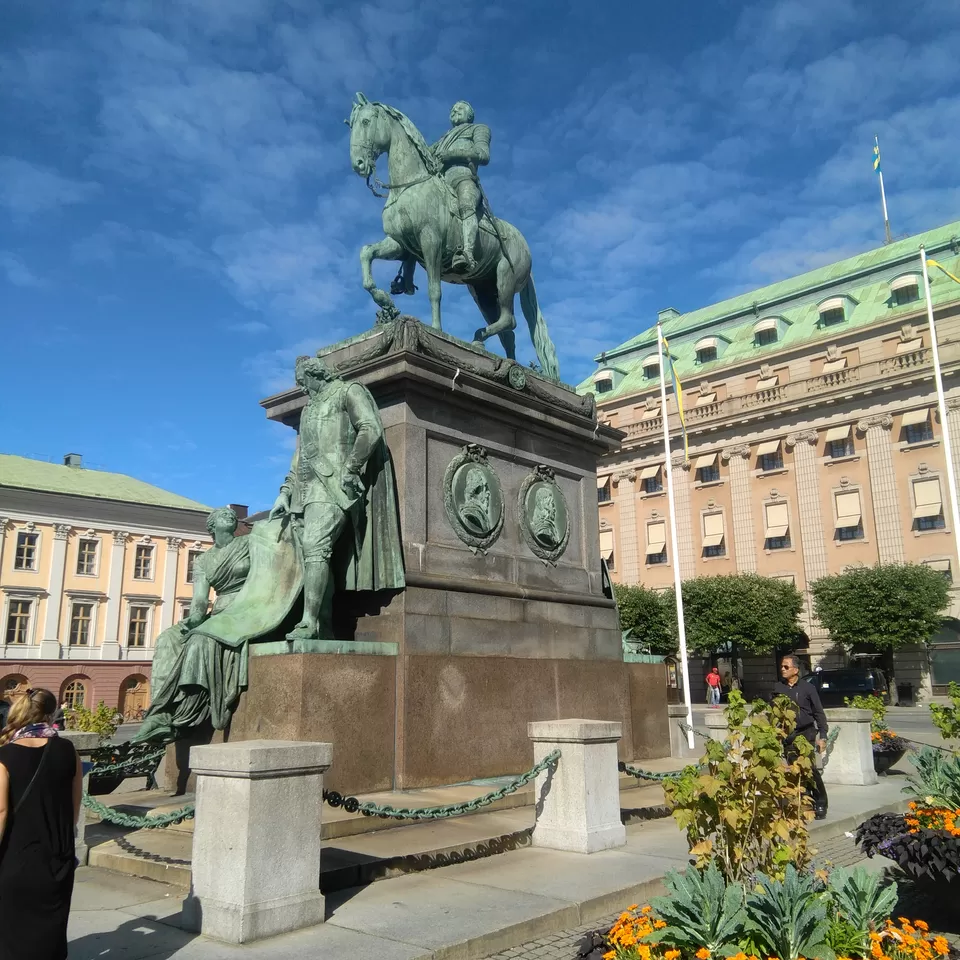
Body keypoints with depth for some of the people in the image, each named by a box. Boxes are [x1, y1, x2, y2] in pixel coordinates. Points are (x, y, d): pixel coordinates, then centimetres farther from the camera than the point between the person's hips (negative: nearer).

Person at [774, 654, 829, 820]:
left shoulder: (807, 688, 0)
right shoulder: (778, 688, 9)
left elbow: (819, 713, 1)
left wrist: (822, 736, -5)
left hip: (806, 734, -3)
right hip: (788, 736, 3)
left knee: (810, 770, -9)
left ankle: (820, 805, 5)